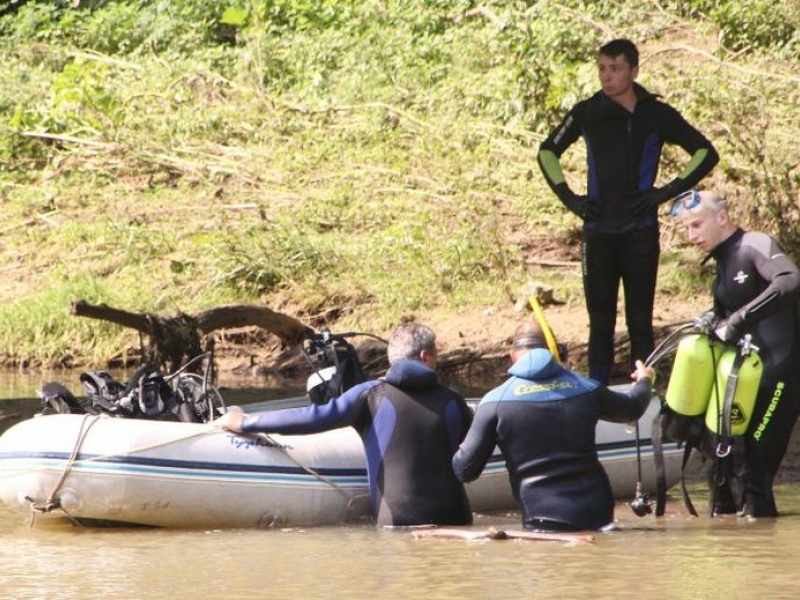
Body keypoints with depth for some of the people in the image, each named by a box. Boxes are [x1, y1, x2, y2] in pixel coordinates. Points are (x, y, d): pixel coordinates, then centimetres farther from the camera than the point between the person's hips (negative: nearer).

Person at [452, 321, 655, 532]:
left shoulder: (495, 402, -4)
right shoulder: (585, 388, 7)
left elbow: (465, 469, -2)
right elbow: (632, 408, 28)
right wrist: (644, 381, 52)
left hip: (545, 523, -3)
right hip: (598, 515, 3)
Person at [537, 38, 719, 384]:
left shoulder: (656, 115, 0)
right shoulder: (587, 113, 6)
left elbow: (705, 153, 5)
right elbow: (548, 152, 20)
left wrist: (666, 192, -5)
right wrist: (568, 198, 7)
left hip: (640, 232, -2)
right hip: (598, 232, 2)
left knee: (640, 320, -2)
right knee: (600, 320, 2)